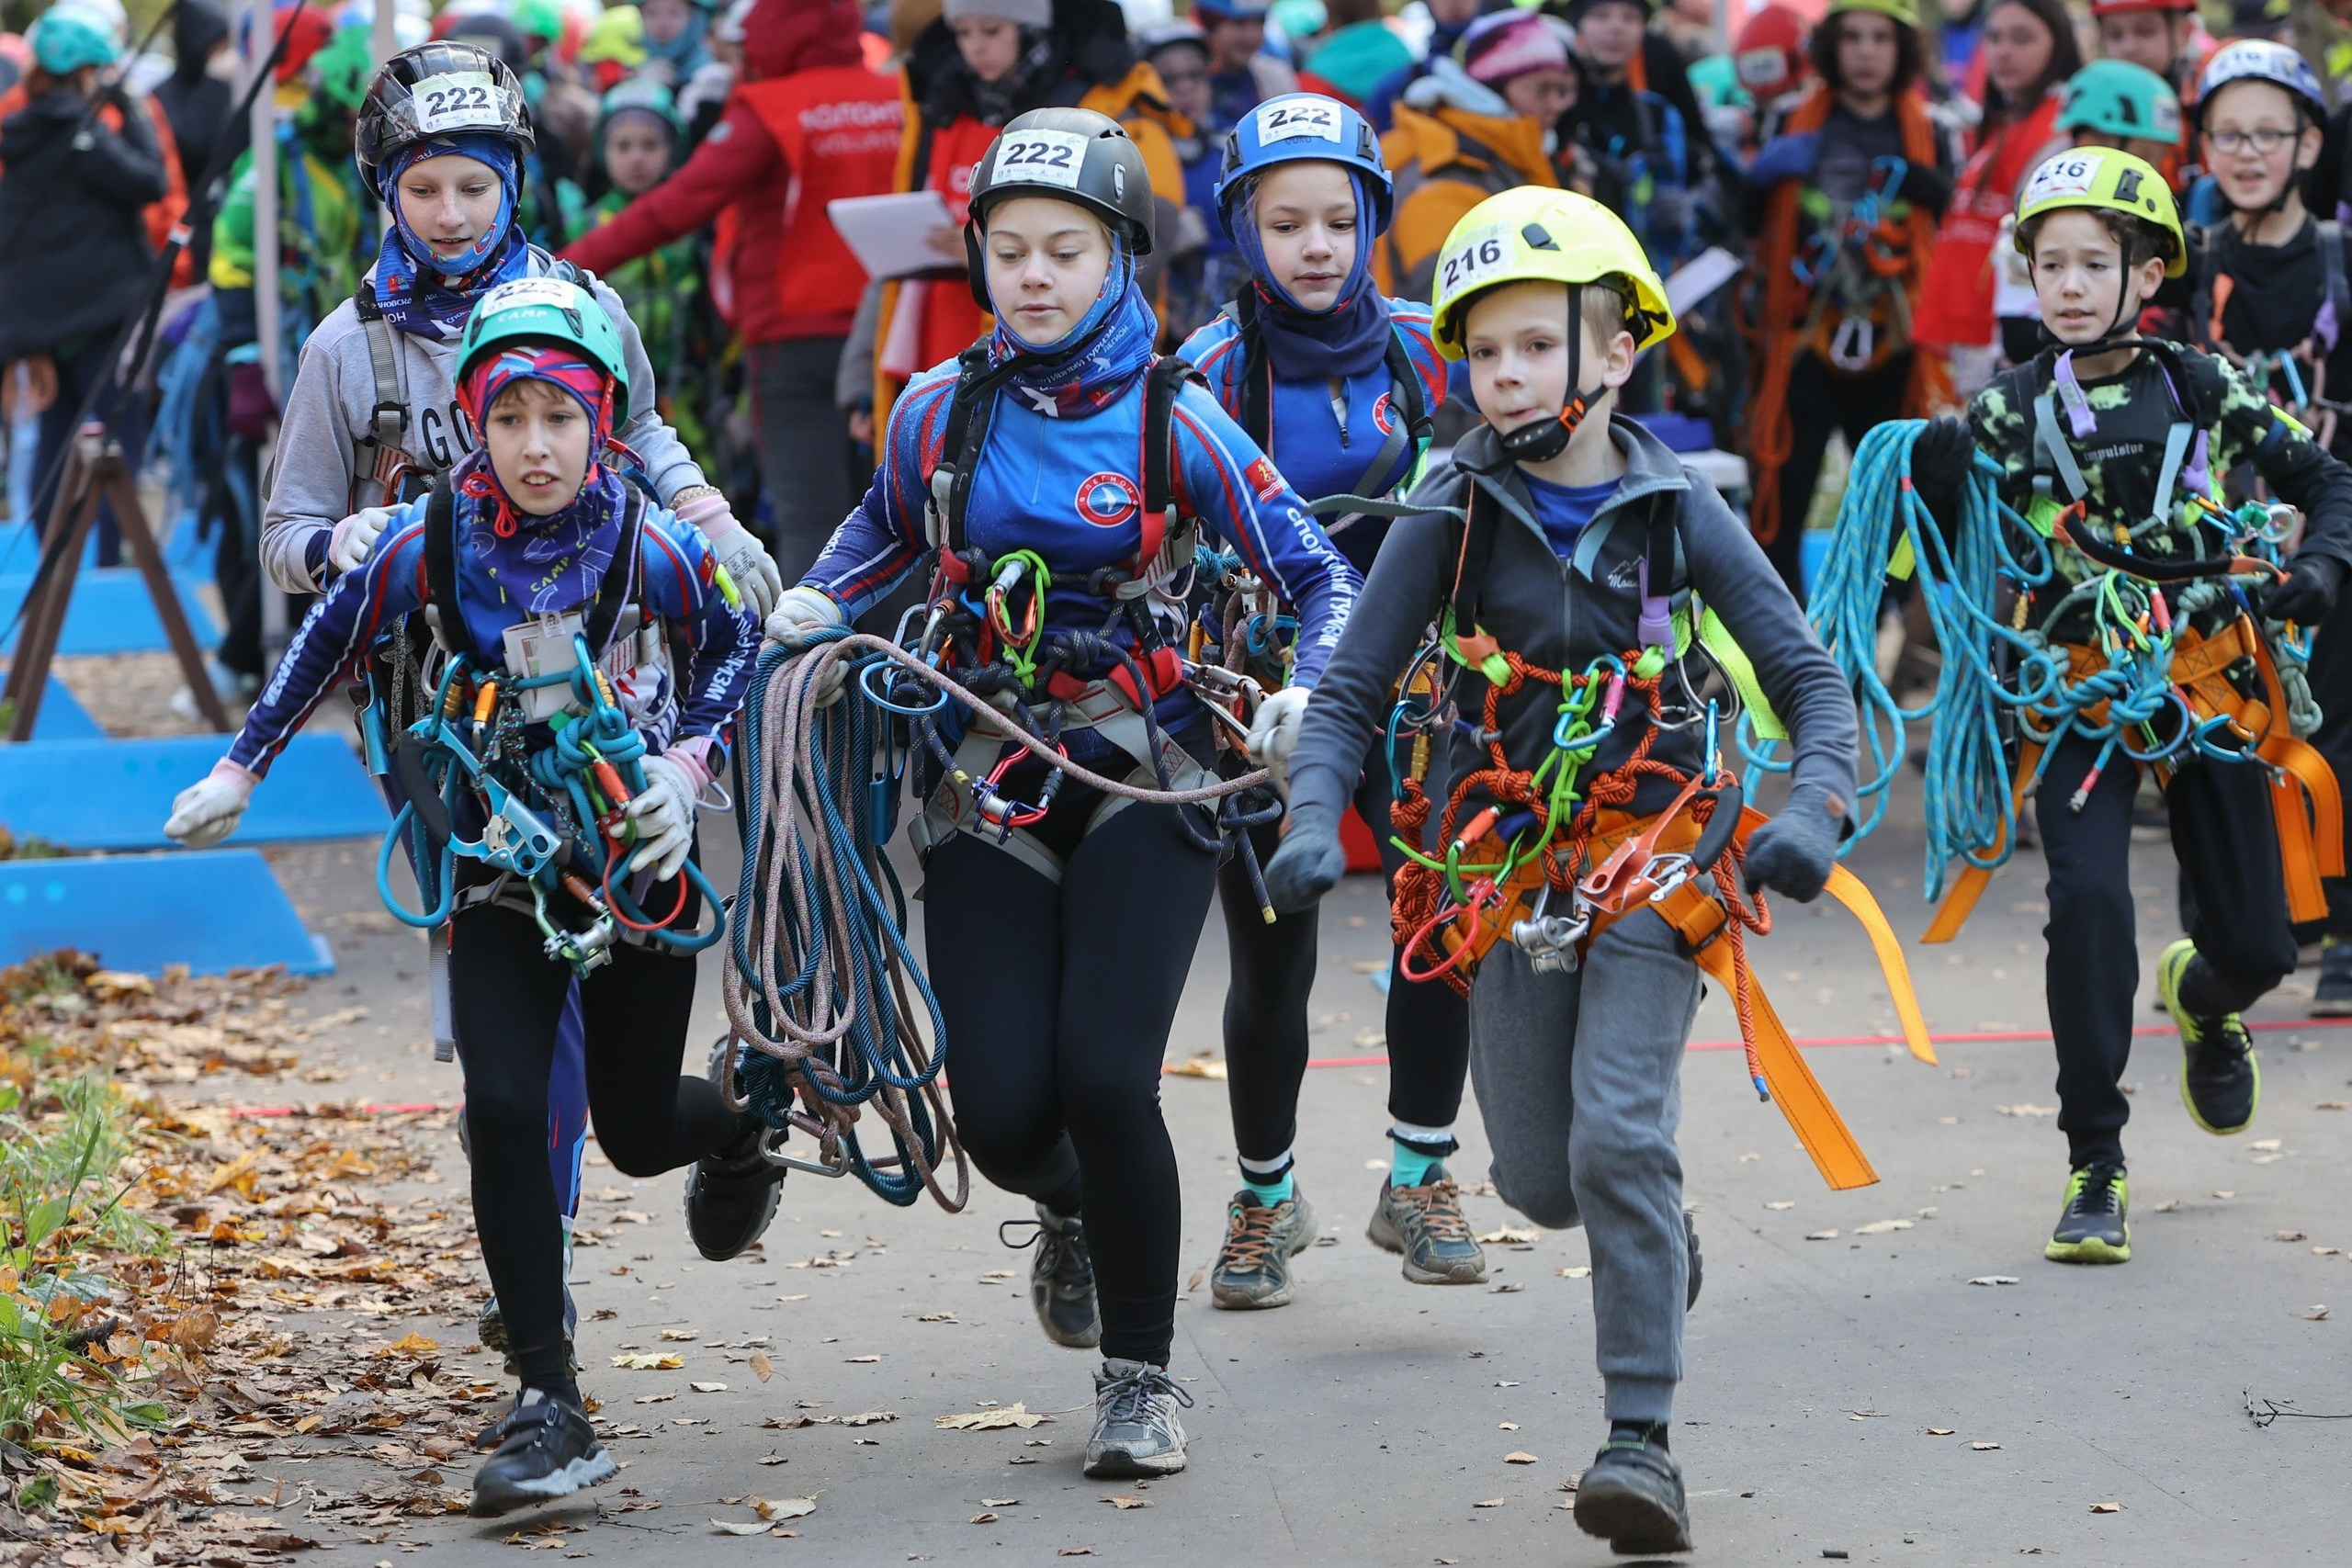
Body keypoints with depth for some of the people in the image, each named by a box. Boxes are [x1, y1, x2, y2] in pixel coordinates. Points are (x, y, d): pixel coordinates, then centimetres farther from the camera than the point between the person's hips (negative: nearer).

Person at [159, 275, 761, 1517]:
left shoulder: (651, 545, -17)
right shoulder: (429, 543, -14)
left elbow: (734, 643, 0)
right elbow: (330, 639, 3)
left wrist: (688, 764, -14)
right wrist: (239, 770, 4)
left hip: (640, 862, -1)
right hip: (504, 869, 1)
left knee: (637, 1131, 7)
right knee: (503, 1111, -18)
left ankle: (748, 1113, 46)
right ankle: (549, 1409, -13)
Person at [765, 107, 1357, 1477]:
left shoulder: (1172, 420, -7)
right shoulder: (942, 410, 1)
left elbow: (1323, 579, -7)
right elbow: (889, 531, 22)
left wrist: (1307, 695, -26)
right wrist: (812, 606, 4)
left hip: (1143, 783, -2)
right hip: (991, 786, 2)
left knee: (1104, 1074, -19)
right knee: (1003, 1111, -8)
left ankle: (1143, 1376, 2)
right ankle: (1074, 1212, 32)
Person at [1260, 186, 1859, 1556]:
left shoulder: (1675, 509, -4)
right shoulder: (1455, 517, -2)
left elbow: (1810, 676, -2)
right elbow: (1349, 694, 0)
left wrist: (1812, 812, -20)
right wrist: (1314, 823, -19)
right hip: (1510, 863, 2)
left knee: (1619, 1140, -18)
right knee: (1538, 1176, 6)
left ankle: (1643, 1441, -13)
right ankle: (1658, 1236, 42)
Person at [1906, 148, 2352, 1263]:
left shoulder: (2205, 391, -2)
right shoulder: (2010, 410, -3)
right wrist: (1929, 474, -20)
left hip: (2209, 683, 1)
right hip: (2079, 691, -1)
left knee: (2258, 943, 5)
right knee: (2088, 900, -23)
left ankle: (2205, 1000, 46)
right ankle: (2095, 1169, -13)